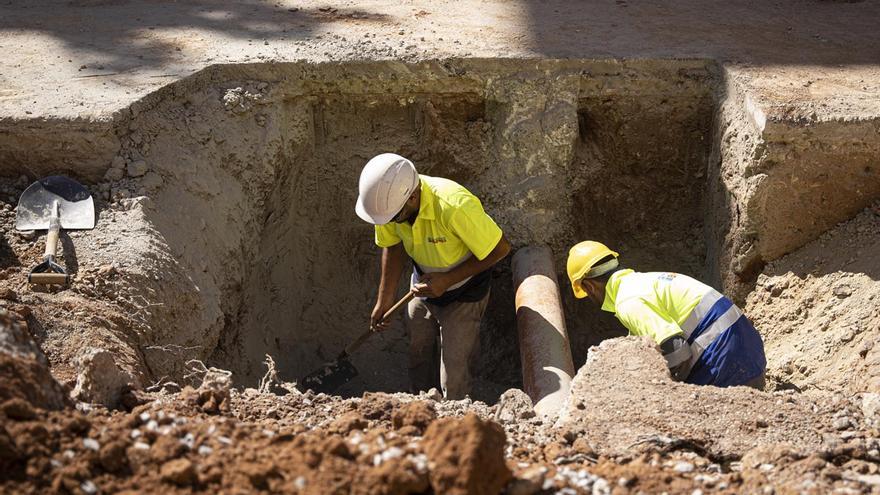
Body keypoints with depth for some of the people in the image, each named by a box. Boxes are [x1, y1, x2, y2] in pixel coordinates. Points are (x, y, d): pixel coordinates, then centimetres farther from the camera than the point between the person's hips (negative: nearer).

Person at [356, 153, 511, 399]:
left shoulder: (455, 206, -40)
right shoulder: (388, 200, -21)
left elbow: (500, 249, -26)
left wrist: (448, 280, -27)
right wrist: (384, 301, 2)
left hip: (462, 294, -5)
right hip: (423, 285, 5)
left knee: (453, 383, -4)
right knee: (418, 357, 19)